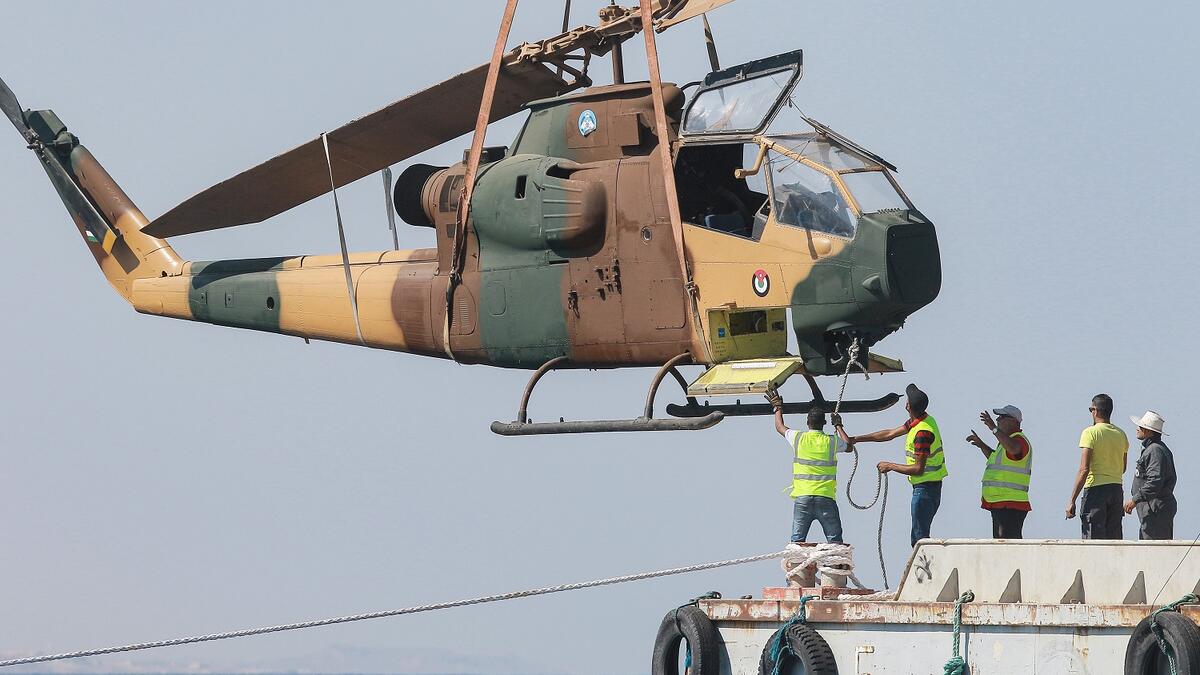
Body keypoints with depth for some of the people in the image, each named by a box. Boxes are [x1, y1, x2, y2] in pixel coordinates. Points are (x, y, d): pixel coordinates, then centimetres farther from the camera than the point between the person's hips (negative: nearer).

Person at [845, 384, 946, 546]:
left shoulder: (923, 432, -23)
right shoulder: (922, 420, 8)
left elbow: (918, 469, -23)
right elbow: (890, 434, 18)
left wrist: (890, 466, -11)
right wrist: (856, 439, 19)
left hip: (925, 488, -10)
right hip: (928, 486, 10)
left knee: (919, 537, -8)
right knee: (918, 536, 13)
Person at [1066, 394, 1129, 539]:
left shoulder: (1090, 433, -9)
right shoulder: (1121, 435, 10)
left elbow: (1084, 470, -14)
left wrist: (1072, 501, -13)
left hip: (1095, 489, -6)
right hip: (1117, 489, 6)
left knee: (1093, 538, -6)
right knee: (1114, 537, 9)